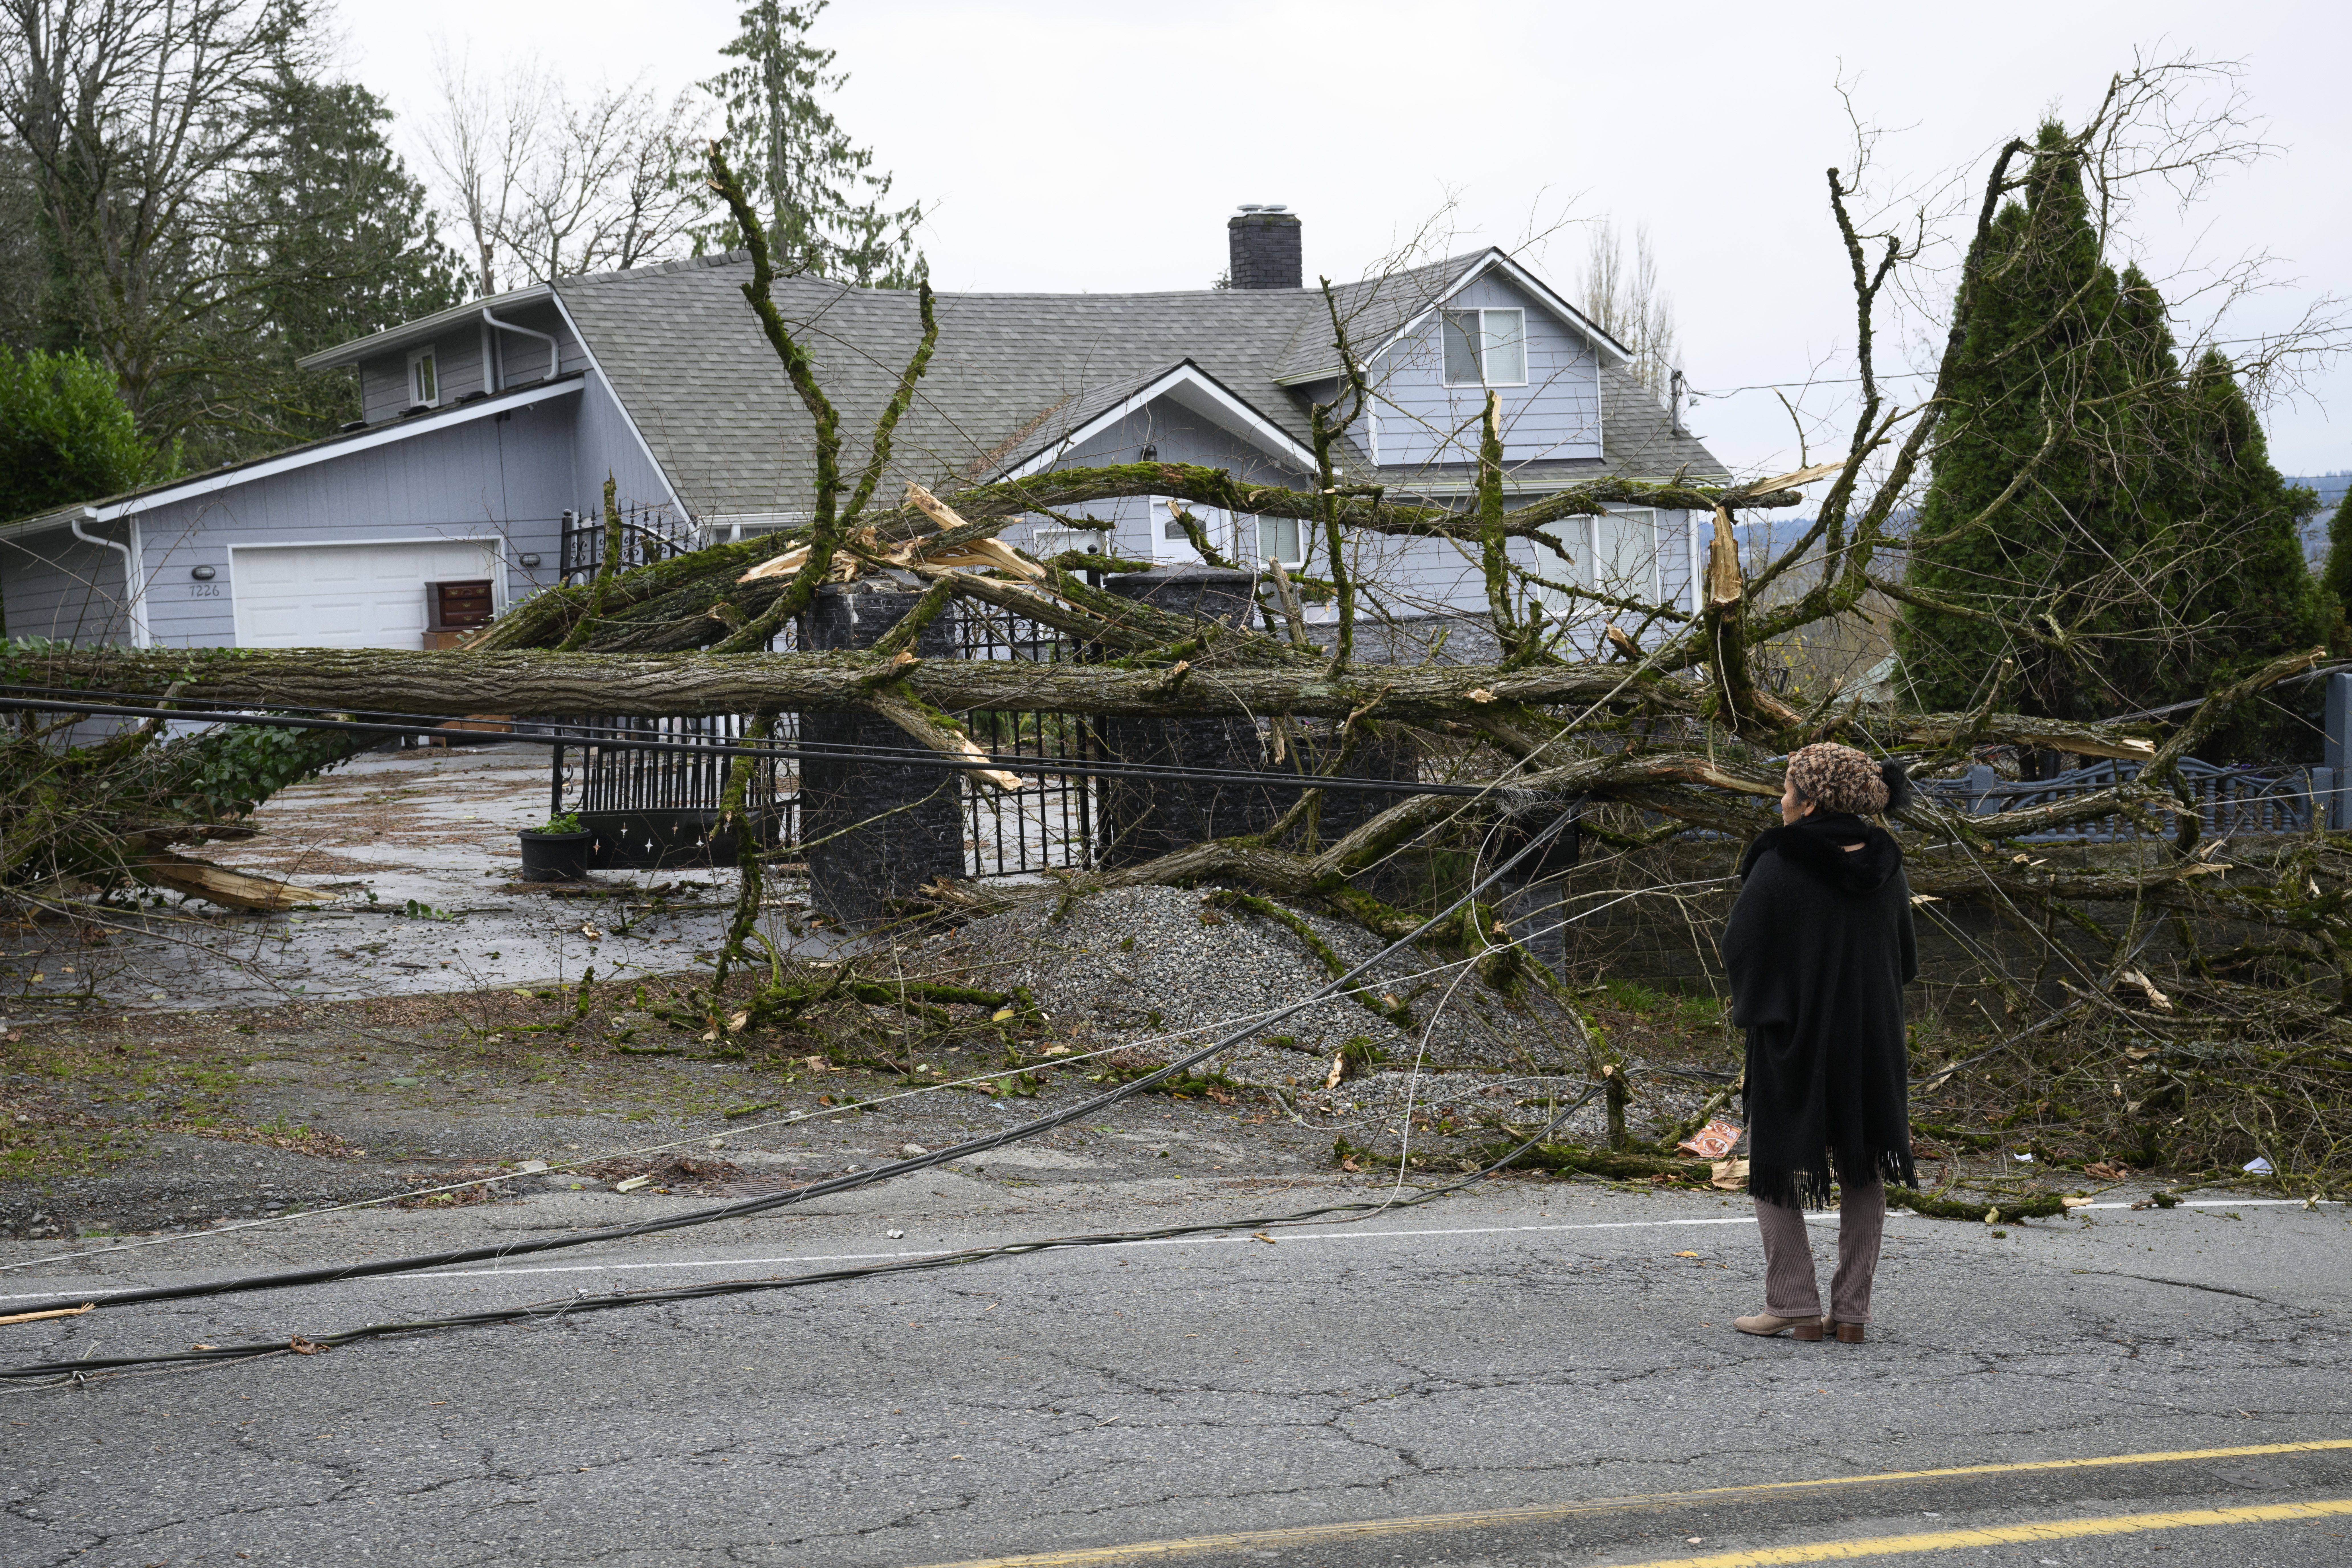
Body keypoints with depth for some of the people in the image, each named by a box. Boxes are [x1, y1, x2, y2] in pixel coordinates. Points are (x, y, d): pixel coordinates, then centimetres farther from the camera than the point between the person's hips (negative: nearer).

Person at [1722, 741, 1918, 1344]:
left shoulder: (1778, 868, -17)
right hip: (1872, 1037, 4)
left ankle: (1795, 1305, 6)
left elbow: (1738, 948, -9)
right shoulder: (1883, 865, 0)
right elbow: (1905, 958, 10)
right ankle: (1852, 1311, 11)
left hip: (1793, 1035, -4)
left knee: (1778, 1168, 10)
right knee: (1862, 1172, 13)